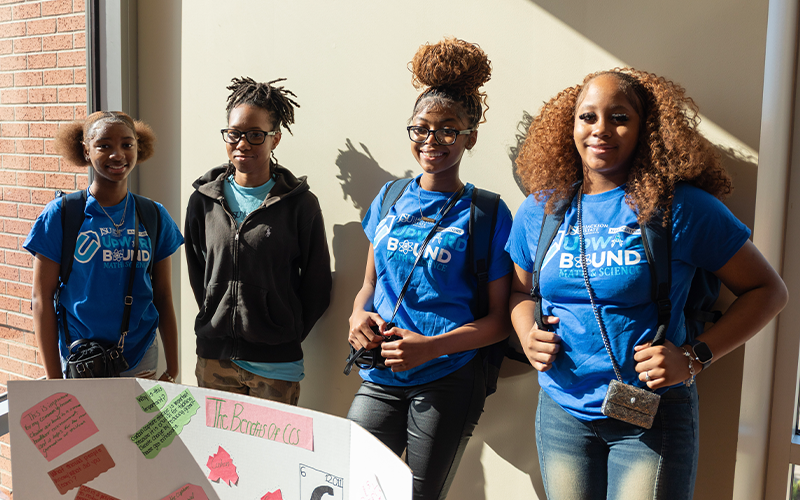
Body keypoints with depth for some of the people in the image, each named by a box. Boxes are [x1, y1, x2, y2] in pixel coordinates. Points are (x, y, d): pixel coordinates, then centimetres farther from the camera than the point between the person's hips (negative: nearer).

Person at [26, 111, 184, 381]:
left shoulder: (155, 217, 0)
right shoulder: (59, 215, -7)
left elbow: (163, 298, 4)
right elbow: (42, 300, -4)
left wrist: (172, 370, 4)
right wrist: (53, 377, -5)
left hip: (141, 362, 2)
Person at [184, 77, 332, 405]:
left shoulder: (300, 204, -5)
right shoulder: (204, 199, 5)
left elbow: (316, 286, 0)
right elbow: (196, 272, 14)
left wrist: (286, 336, 1)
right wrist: (218, 321, 8)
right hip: (213, 357, 3)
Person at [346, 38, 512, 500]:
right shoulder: (389, 199, 7)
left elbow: (499, 319, -6)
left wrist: (431, 346, -19)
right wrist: (359, 317, -6)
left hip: (447, 381, -3)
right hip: (380, 378, 4)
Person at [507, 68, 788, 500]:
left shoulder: (680, 206, -10)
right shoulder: (541, 209, 1)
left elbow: (767, 290, -4)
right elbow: (520, 290, 16)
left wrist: (694, 357, -15)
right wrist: (528, 335, -5)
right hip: (561, 411, 3)